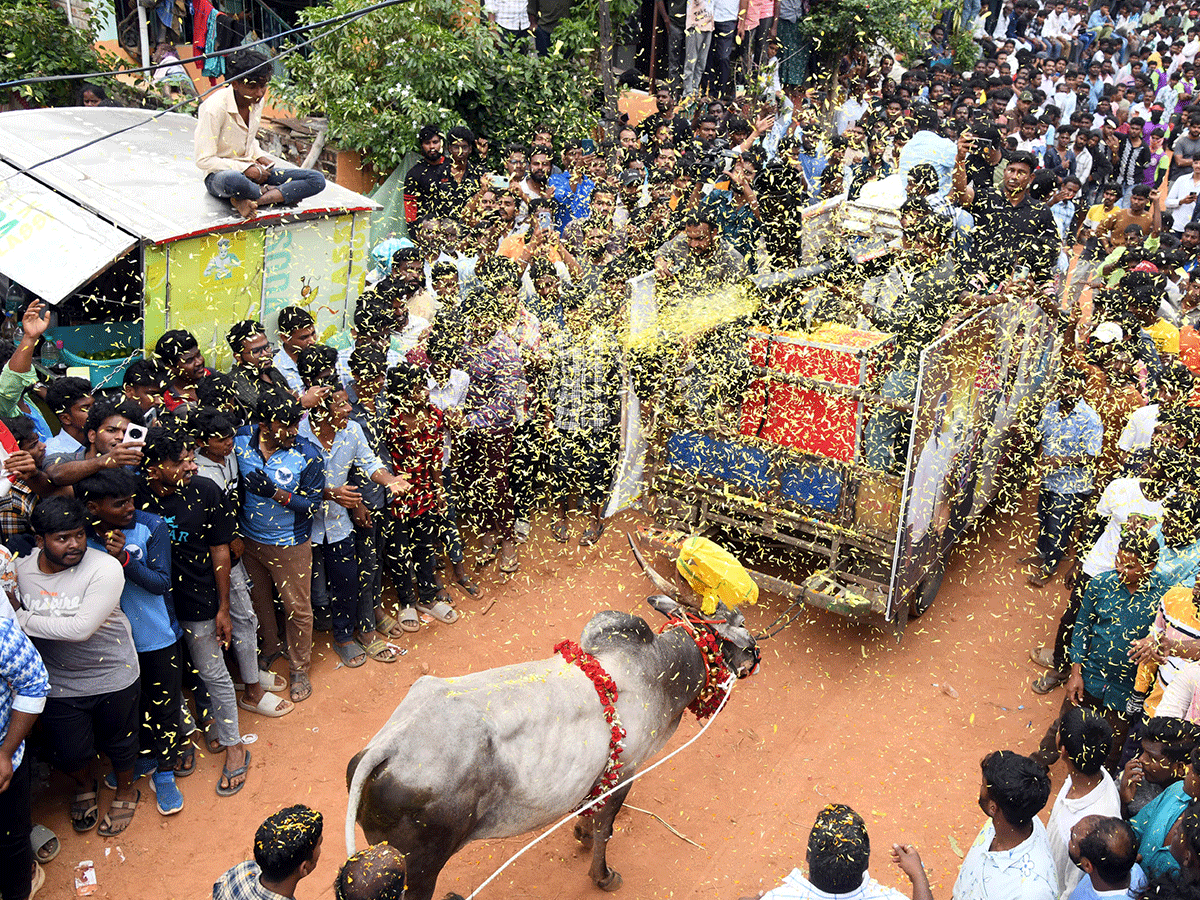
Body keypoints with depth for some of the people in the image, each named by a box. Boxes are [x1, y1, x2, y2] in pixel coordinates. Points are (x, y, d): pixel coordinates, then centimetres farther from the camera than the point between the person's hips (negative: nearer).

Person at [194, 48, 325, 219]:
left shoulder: (258, 101, 2)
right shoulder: (215, 108, -19)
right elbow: (203, 160, -18)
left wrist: (260, 157, 0)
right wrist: (246, 169, -22)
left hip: (251, 169, 7)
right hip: (219, 174, -7)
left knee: (317, 180, -12)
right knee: (233, 180, -48)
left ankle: (247, 201, -23)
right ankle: (268, 192, -14)